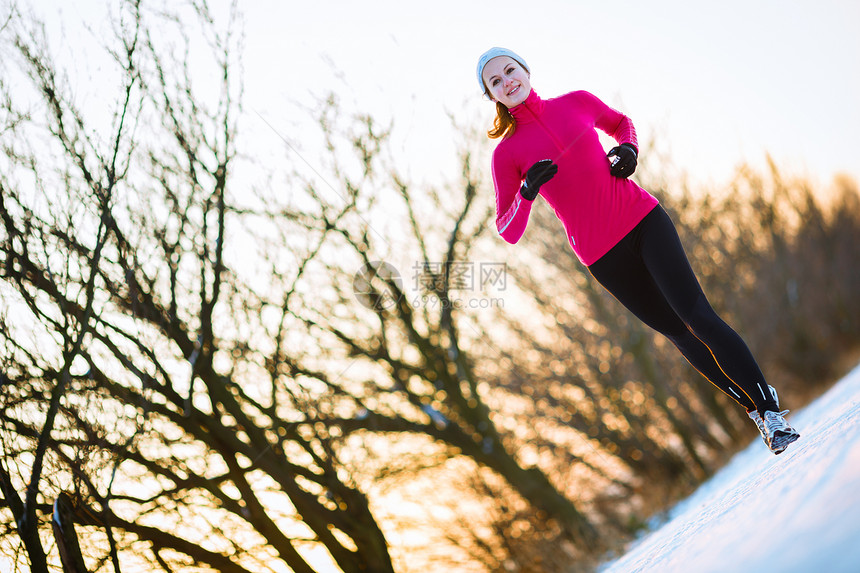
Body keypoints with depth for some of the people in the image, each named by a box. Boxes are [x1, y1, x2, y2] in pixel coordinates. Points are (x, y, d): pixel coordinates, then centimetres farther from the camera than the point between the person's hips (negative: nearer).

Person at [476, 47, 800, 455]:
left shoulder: (576, 103, 5)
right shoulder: (507, 153, -2)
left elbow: (621, 122, 25)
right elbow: (509, 231, -3)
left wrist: (628, 150, 3)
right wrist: (527, 192, -22)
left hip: (642, 218, 1)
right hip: (602, 256, -1)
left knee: (698, 318, -13)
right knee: (679, 334, 7)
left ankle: (770, 408, -7)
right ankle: (754, 407, 21)